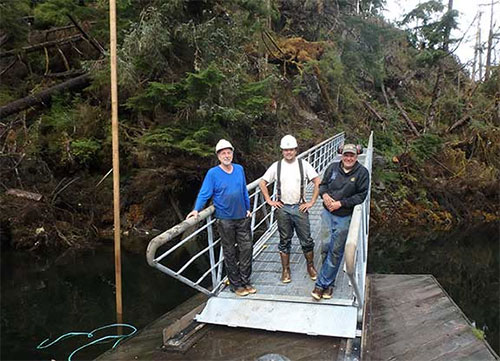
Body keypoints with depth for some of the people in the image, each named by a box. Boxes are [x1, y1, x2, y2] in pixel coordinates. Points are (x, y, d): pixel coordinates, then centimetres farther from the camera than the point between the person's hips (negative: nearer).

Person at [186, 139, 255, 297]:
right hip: (225, 220, -4)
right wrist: (196, 209, -23)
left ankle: (245, 281, 24)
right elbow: (204, 193, -10)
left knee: (246, 248, 8)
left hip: (242, 217, 4)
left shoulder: (239, 169, 4)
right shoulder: (213, 173, -9)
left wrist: (248, 208, 14)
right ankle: (235, 284, 20)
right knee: (230, 252, 7)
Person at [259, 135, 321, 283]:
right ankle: (285, 269, 23)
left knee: (306, 240, 5)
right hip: (283, 208, 1)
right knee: (285, 240, 10)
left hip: (300, 207, 0)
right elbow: (262, 183, 7)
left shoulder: (303, 165, -3)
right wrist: (269, 201, 1)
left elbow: (317, 182, -2)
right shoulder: (276, 166, 0)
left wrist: (312, 202, -6)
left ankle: (310, 266, 25)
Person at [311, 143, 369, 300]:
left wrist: (340, 203, -15)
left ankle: (322, 284, 12)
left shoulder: (362, 172, -5)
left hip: (344, 218, -3)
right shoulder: (333, 167, 3)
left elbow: (361, 195, -8)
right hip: (327, 213, 3)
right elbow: (323, 184, 13)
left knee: (335, 252, 2)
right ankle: (328, 284, 26)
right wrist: (324, 194, -10)